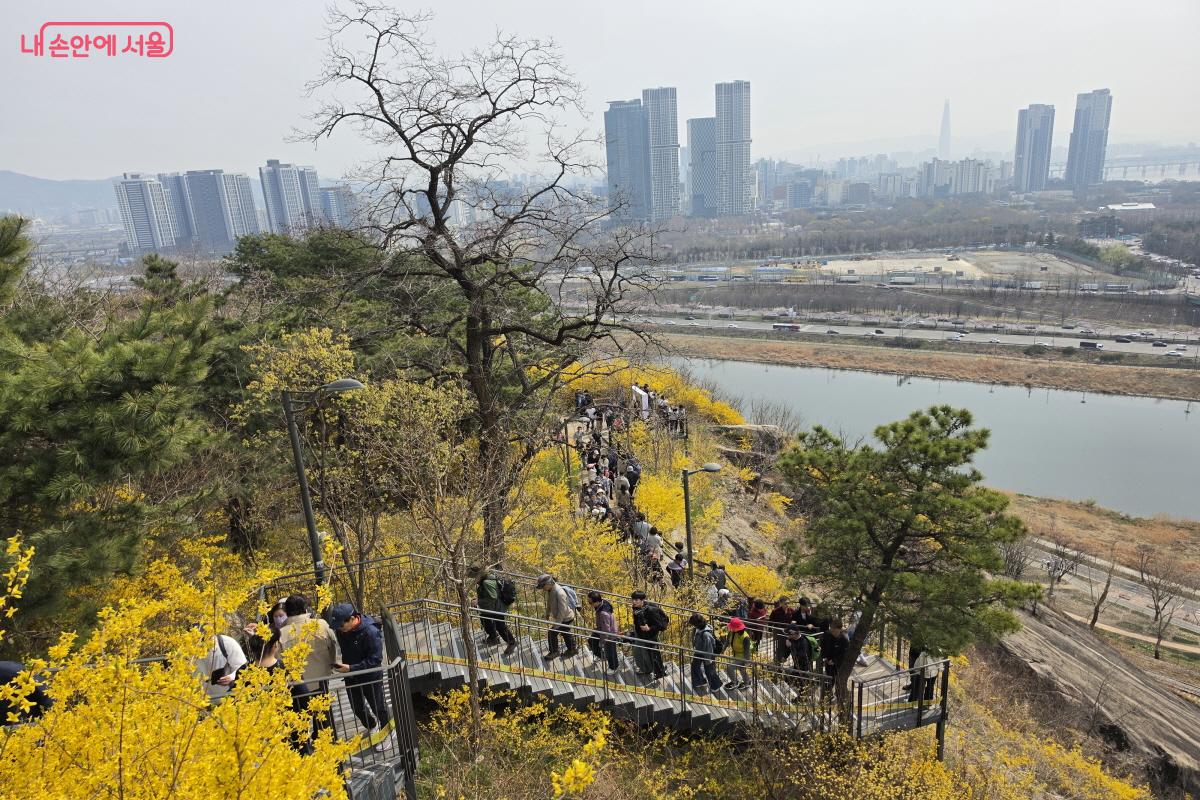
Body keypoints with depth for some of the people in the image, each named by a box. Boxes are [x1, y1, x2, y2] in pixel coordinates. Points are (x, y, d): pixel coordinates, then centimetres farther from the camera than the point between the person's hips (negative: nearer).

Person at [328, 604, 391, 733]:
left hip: (371, 678, -6)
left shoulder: (371, 632, -31)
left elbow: (375, 660, -29)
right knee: (357, 707, 22)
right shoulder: (341, 630, -11)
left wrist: (351, 668, -34)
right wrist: (343, 665, -1)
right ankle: (371, 726, 50)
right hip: (351, 677, 6)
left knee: (378, 707, 12)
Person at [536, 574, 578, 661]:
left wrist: (557, 624, -26)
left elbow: (562, 610, -31)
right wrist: (547, 613, 22)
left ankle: (554, 652, 20)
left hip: (565, 618, -9)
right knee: (565, 633, 25)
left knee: (551, 633, -1)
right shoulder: (549, 590, -8)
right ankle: (572, 649, 45)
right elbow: (549, 602, 11)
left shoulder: (559, 593, -36)